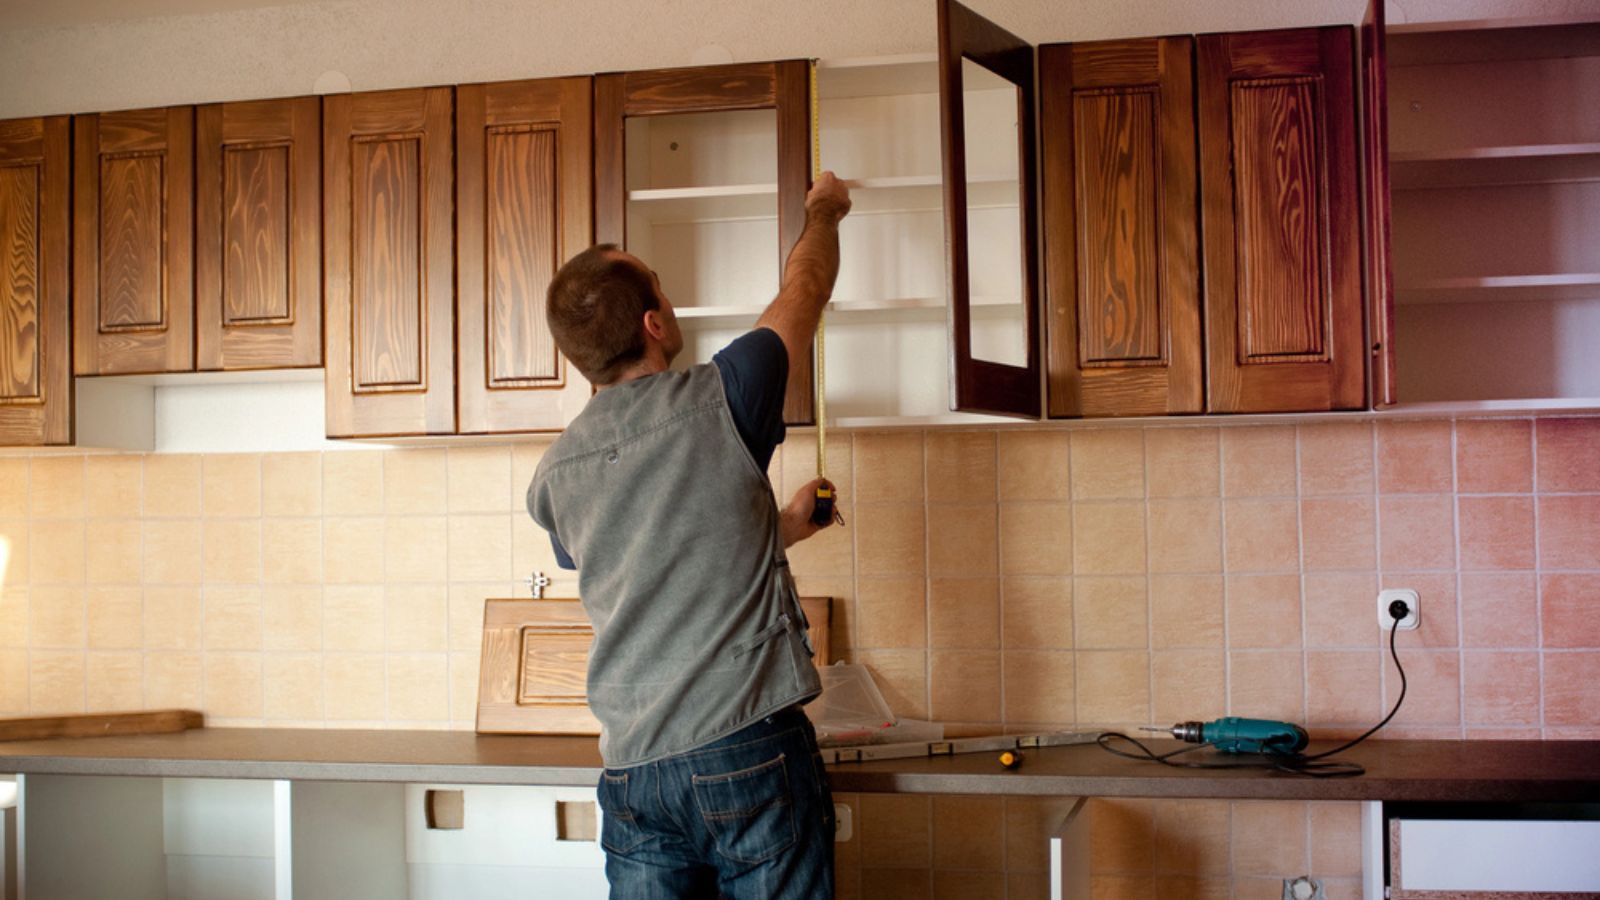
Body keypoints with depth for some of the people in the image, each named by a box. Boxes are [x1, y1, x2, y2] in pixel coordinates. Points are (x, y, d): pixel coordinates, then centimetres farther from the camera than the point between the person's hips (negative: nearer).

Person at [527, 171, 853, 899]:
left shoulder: (554, 476, 7)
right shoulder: (714, 402, -8)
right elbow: (806, 287, 11)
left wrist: (780, 527, 34)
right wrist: (823, 210, 30)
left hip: (632, 768, 5)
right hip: (749, 755, -4)